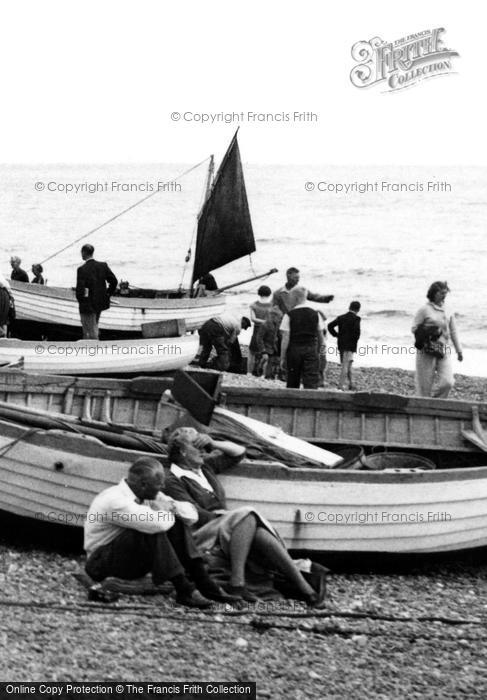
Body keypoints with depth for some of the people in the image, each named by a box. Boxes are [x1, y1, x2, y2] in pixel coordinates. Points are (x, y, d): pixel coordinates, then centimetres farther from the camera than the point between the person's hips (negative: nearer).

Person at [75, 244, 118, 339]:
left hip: (88, 305, -6)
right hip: (100, 303, 6)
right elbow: (114, 281, -1)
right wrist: (107, 295, 9)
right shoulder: (103, 266, -1)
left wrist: (81, 301, -4)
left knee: (92, 333, 3)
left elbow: (80, 289, -21)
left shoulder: (82, 269, -17)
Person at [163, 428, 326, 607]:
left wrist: (214, 444, 11)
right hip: (203, 537, -6)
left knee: (261, 534, -26)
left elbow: (239, 452, 26)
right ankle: (237, 582, -42)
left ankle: (304, 588, -34)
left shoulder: (205, 466, 19)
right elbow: (195, 515, -12)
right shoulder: (174, 482, -3)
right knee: (247, 518, -32)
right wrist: (227, 518, -14)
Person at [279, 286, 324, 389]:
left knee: (292, 384, 11)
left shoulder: (289, 316, -6)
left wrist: (283, 358, -3)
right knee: (311, 383, -4)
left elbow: (285, 339, -8)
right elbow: (320, 337, 8)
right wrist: (318, 351, 20)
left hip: (294, 350, -1)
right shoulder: (315, 314, 4)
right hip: (311, 350, 1)